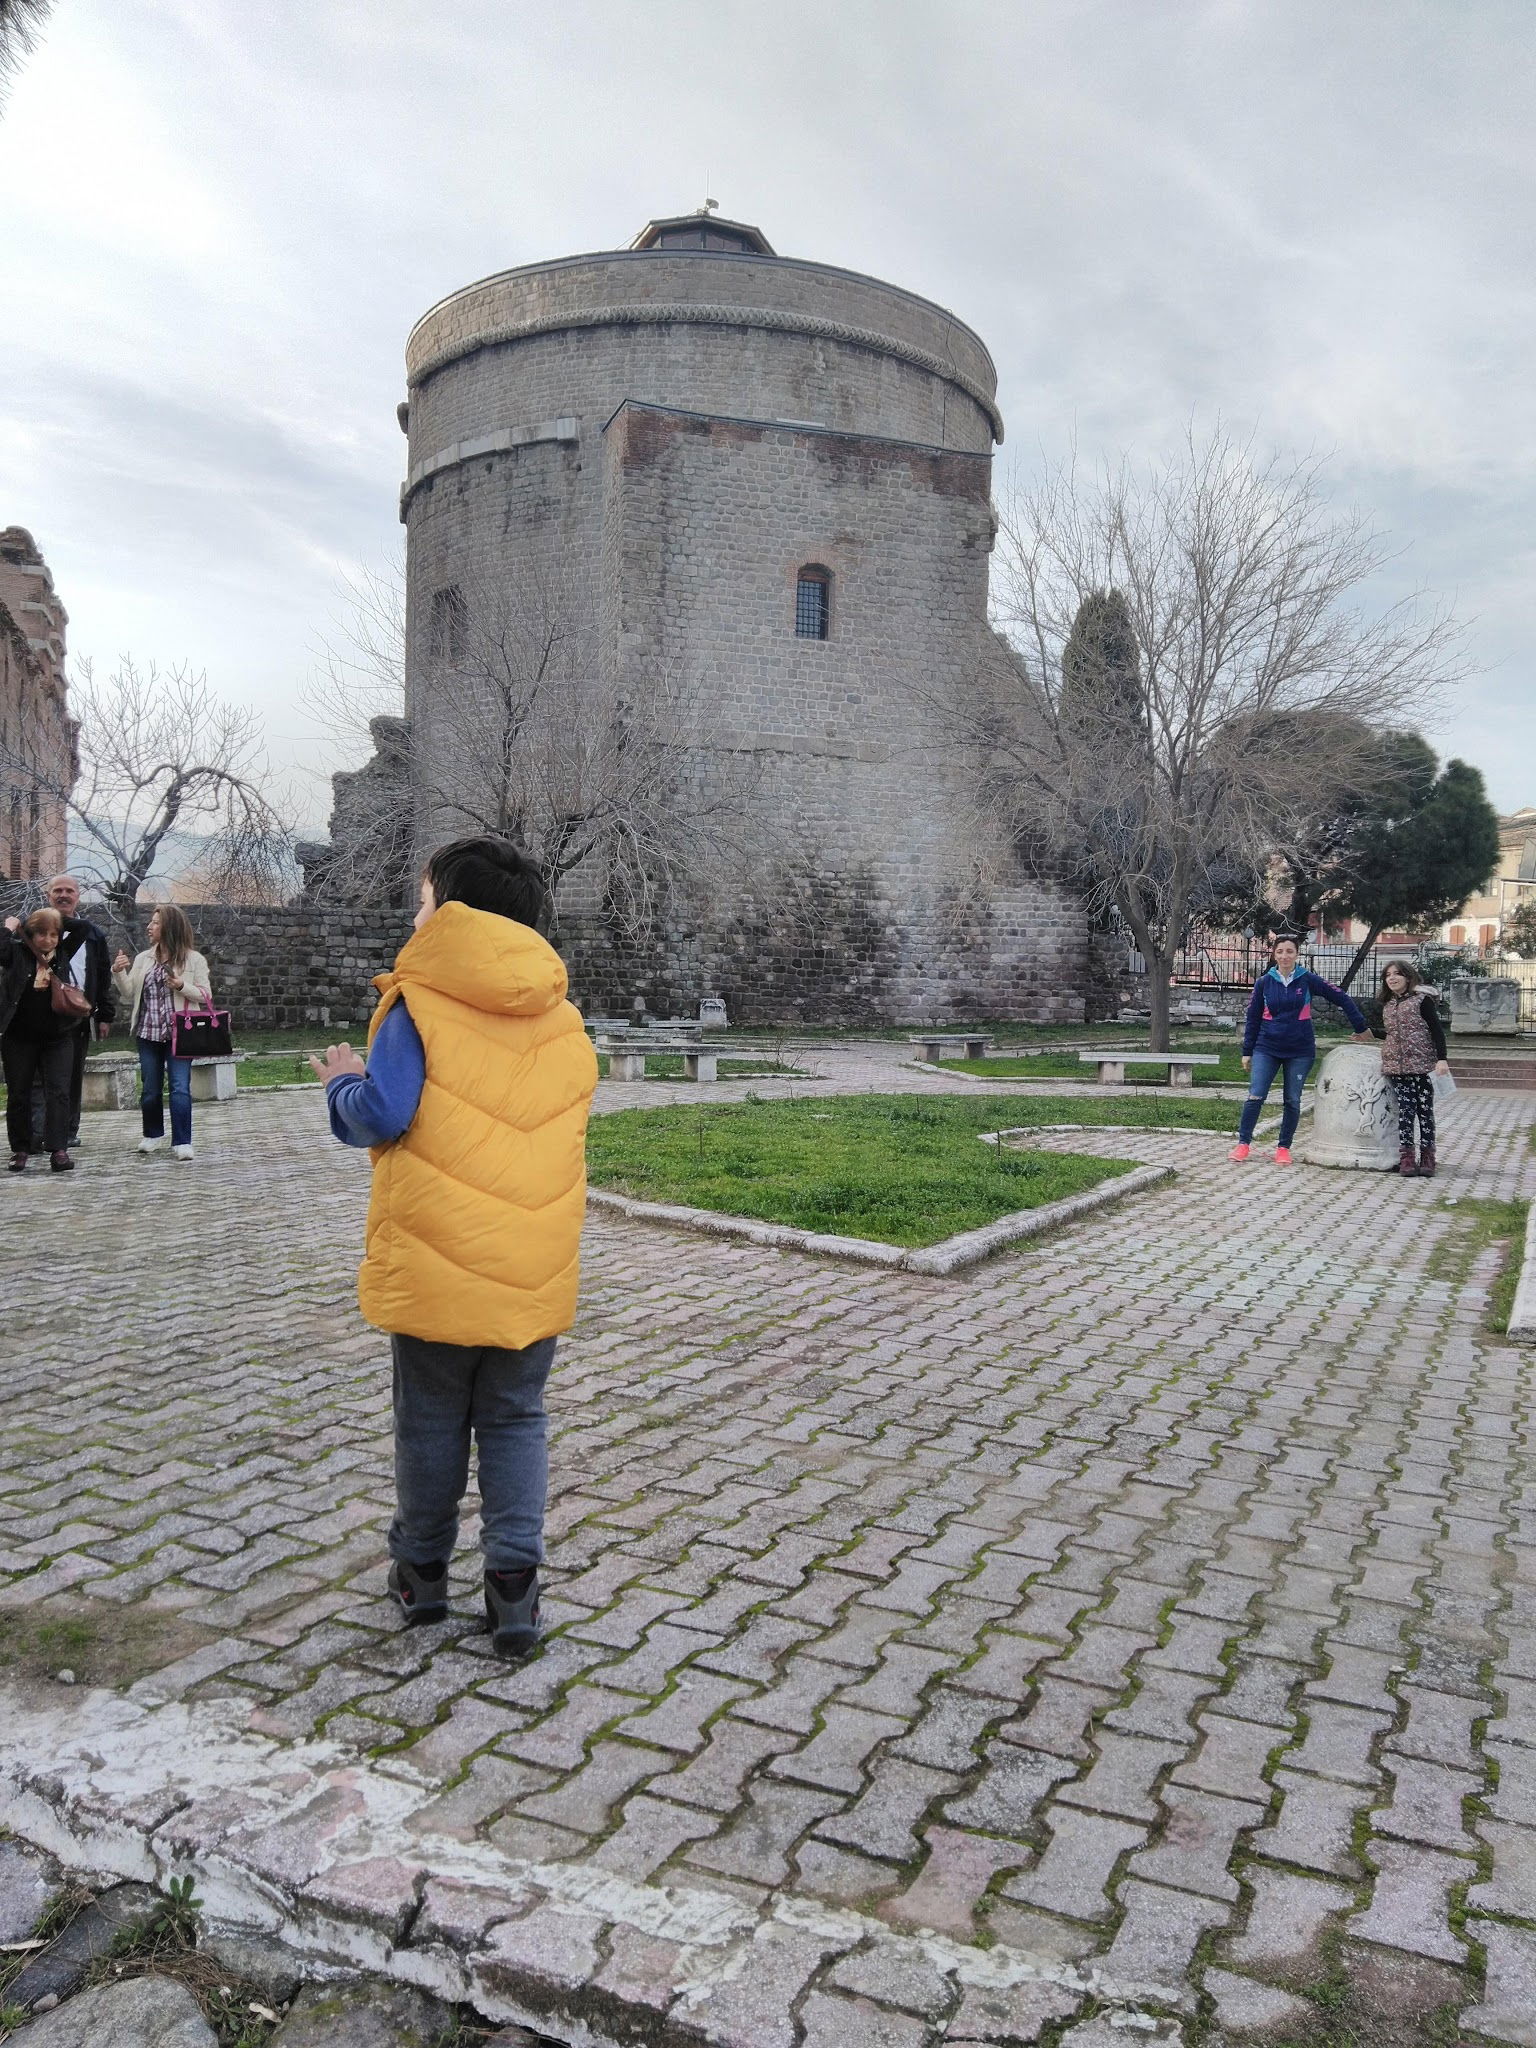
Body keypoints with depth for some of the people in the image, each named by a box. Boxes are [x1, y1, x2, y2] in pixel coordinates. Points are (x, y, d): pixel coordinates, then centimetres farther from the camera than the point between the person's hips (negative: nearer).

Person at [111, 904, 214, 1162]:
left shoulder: (193, 959, 0)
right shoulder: (143, 959, 11)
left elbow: (206, 995, -2)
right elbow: (129, 994, 8)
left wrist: (182, 986, -17)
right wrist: (118, 973, -7)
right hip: (149, 1033, 4)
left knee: (180, 1087, -10)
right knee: (150, 1088, 11)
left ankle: (182, 1143, -8)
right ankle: (152, 1135, 29)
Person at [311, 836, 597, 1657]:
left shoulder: (419, 1004, -9)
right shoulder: (564, 1021, 6)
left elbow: (380, 1114, -16)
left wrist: (343, 1083, 7)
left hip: (437, 1264, -3)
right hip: (536, 1267, 3)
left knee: (430, 1420, 15)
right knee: (516, 1421, 15)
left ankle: (422, 1570, 31)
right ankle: (514, 1581, 9)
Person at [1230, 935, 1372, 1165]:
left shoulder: (1308, 980, -3)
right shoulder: (1264, 982, 0)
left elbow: (1342, 999, 2)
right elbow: (1253, 1018, 5)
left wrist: (1361, 1028, 4)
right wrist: (1247, 1051, 5)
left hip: (1300, 1050, 0)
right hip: (1266, 1048, 0)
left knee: (1292, 1101, 4)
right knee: (1255, 1097, -8)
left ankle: (1284, 1148, 14)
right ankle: (1243, 1143, 2)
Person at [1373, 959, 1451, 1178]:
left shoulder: (1422, 1000, -2)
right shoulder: (1387, 1004, 15)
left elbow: (1437, 1030, -6)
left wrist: (1442, 1059, -13)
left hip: (1423, 1063, -4)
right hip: (1397, 1066, 4)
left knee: (1425, 1110, 1)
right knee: (1405, 1110, -1)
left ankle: (1427, 1157, 5)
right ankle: (1406, 1157, -3)